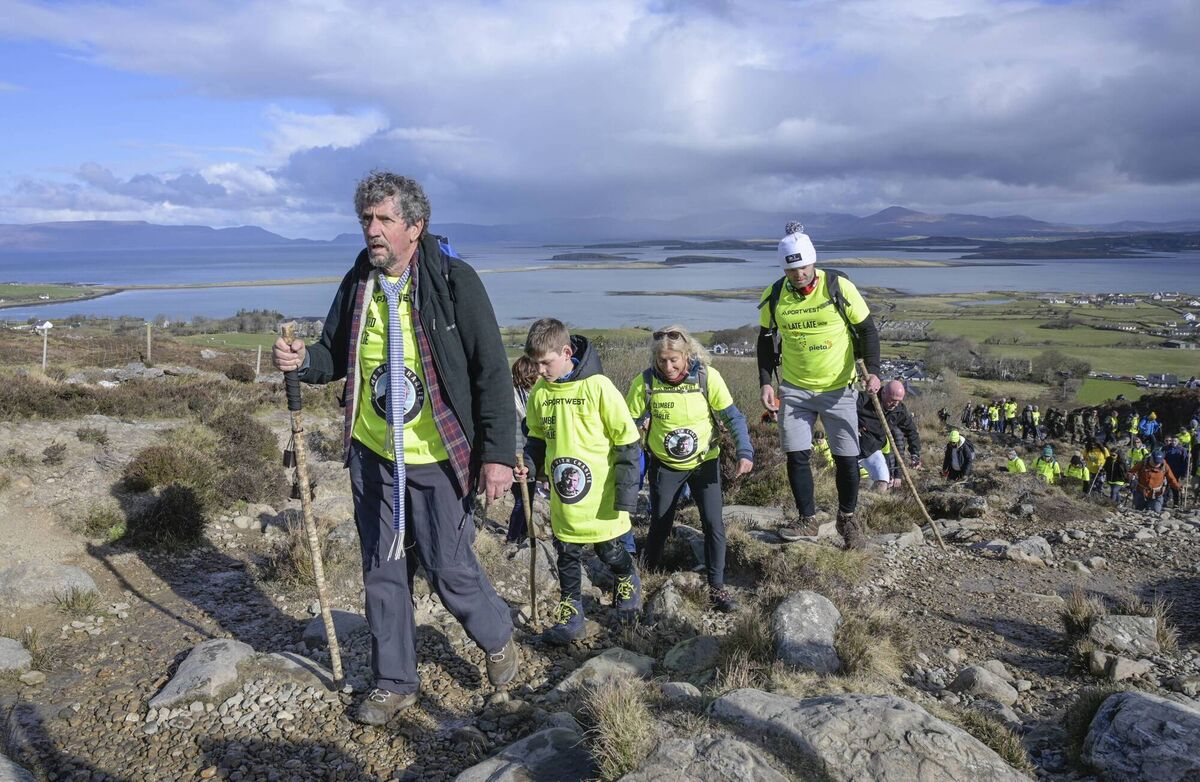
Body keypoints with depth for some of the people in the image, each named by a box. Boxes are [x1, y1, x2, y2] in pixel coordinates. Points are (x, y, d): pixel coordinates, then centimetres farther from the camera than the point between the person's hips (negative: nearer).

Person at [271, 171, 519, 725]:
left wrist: (498, 453, -16)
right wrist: (303, 361, -10)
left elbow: (492, 371, -12)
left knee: (450, 571, 4)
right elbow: (336, 356, 14)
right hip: (372, 456, 5)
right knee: (382, 573, 13)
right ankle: (394, 682, 32)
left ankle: (499, 640, 35)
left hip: (437, 458, -5)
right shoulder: (357, 283, 4)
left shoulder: (454, 282, -12)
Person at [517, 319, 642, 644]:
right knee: (567, 556, 13)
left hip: (600, 498, -4)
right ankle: (571, 616, 28)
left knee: (610, 551, 13)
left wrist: (625, 495, -13)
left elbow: (628, 443, -13)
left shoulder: (598, 387, -17)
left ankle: (628, 582, 43)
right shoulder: (539, 392, -2)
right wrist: (529, 463, -5)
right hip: (562, 498, 4)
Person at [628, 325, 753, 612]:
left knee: (714, 524, -7)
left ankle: (717, 586, 7)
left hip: (705, 462, 0)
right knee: (660, 523, 13)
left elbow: (733, 417, -12)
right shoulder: (645, 382, -18)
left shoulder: (708, 376, -19)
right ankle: (648, 573, 37)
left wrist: (745, 452, -22)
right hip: (664, 465, 0)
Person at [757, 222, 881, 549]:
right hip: (794, 389, 2)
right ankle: (808, 520, 18)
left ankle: (847, 520, 26)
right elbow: (766, 340, 8)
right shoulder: (774, 296, -5)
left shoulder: (839, 287, -12)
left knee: (847, 459, 3)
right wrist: (765, 381, 0)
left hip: (838, 389, -1)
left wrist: (873, 371, -16)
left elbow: (868, 329, -4)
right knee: (796, 457, -1)